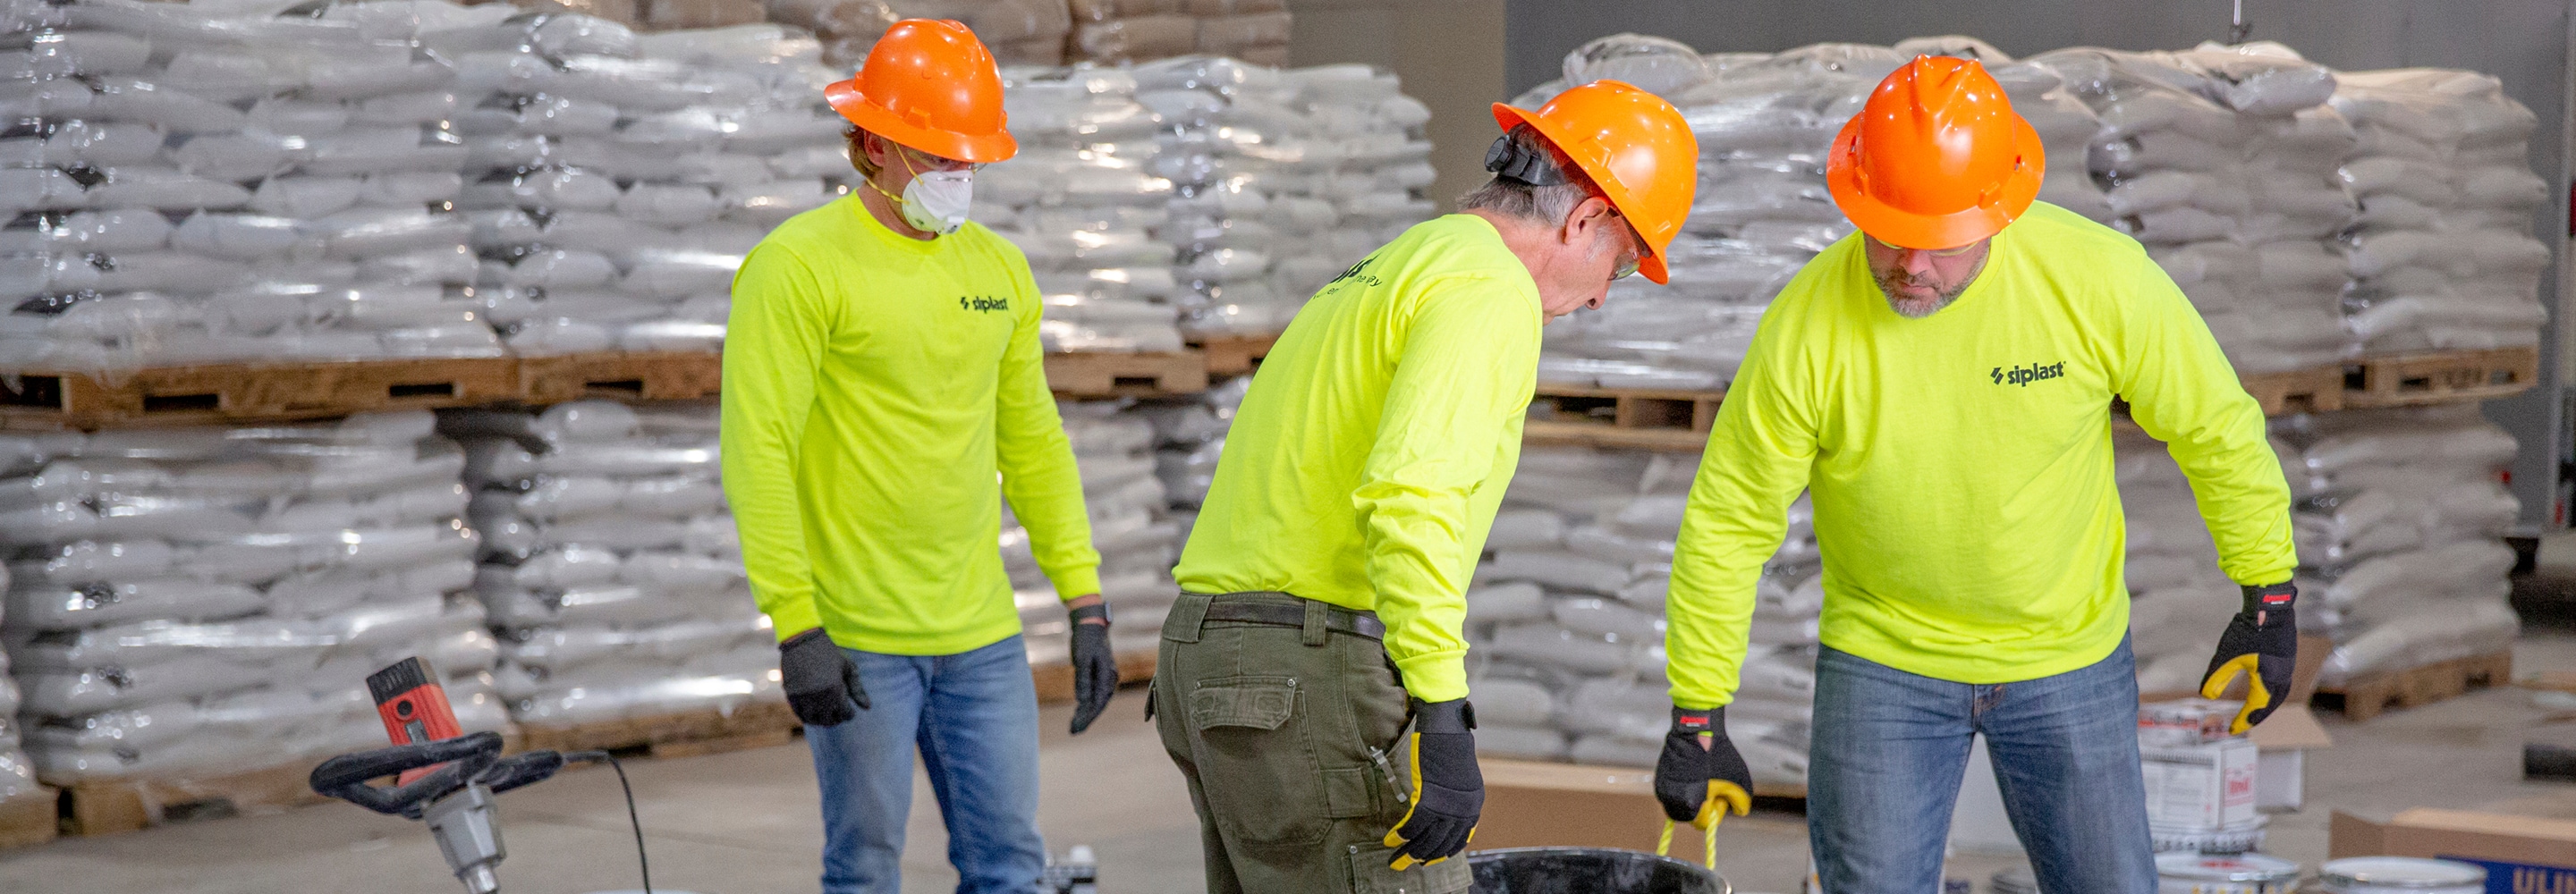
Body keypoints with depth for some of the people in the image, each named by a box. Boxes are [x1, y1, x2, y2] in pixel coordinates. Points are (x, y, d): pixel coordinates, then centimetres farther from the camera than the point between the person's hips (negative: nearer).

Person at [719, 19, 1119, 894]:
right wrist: (796, 626, -19)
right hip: (855, 640, -5)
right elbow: (757, 450, -14)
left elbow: (1034, 444, 16)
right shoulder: (800, 264, -9)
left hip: (982, 635, 6)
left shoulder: (999, 267, 11)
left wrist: (1086, 602, 11)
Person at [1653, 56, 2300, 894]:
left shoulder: (2103, 279, -20)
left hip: (2070, 660, 1)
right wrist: (1696, 718, -5)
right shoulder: (1806, 326, -20)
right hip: (1882, 662, -1)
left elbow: (2217, 430, -4)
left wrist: (2268, 600, 3)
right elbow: (1727, 525, -10)